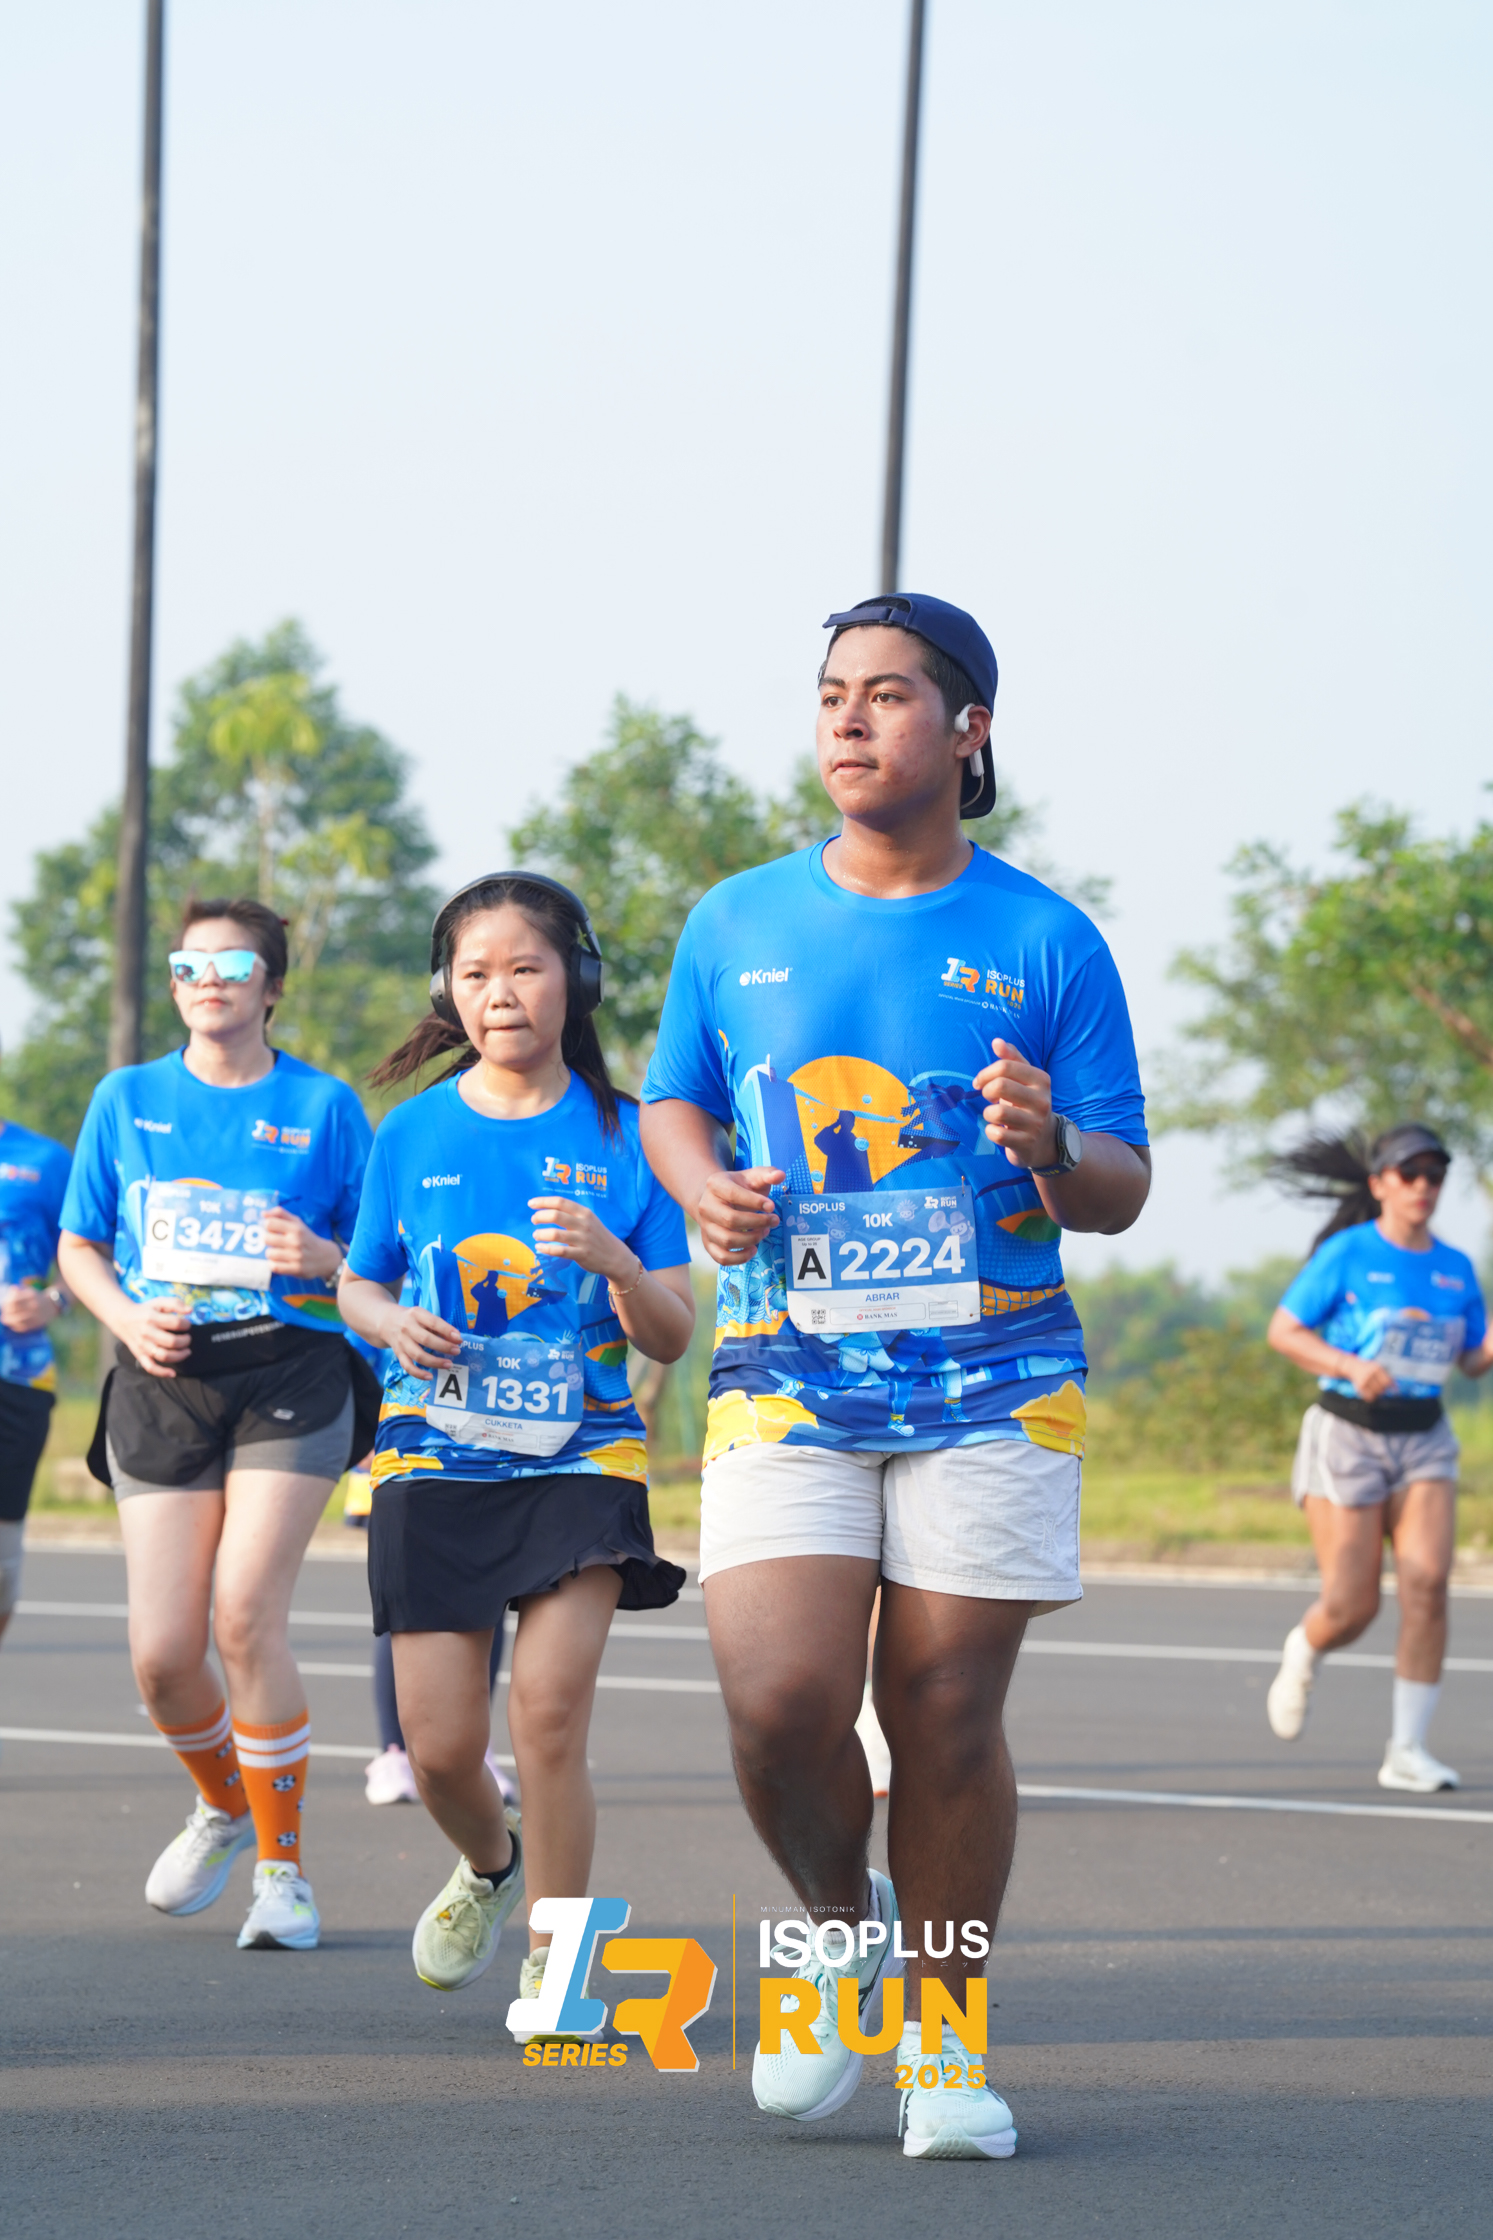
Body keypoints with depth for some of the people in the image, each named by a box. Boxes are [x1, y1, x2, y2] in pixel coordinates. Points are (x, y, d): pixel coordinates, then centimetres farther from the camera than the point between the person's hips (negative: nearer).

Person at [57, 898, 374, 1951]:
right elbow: (79, 1248, 14)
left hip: (290, 1376, -2)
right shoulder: (128, 1099, 11)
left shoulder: (323, 1105, 6)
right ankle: (224, 1806, 28)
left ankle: (283, 1865, -3)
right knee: (162, 1652, -4)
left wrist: (326, 1258, -14)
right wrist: (125, 1315, -5)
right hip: (163, 1382, 2)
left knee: (246, 1615, -17)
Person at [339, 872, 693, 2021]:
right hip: (436, 1459, 2)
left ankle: (554, 1962, -1)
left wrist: (614, 1259, -19)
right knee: (440, 1744, -1)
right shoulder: (415, 1134, 6)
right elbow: (358, 1286, 17)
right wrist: (394, 1323, -6)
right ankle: (491, 1863, 34)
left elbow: (671, 1339, 1)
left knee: (549, 1709, -16)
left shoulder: (624, 1138, 1)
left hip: (580, 1455, -2)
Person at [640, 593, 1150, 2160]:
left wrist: (1054, 1150, -19)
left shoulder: (1047, 944, 2)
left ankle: (945, 2040, 15)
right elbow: (672, 1103, 21)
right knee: (780, 1702, -15)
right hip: (785, 1379, 1)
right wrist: (706, 1190, -2)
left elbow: (1121, 1191, 4)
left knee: (945, 1718, 0)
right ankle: (841, 1928, 16)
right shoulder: (738, 924, 8)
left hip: (991, 1382, -1)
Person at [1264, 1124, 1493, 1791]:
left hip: (1424, 1441, 4)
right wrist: (1352, 1366, -20)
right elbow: (1282, 1330, -5)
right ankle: (1302, 1652, 32)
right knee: (1351, 1608, -6)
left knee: (1427, 1583, -15)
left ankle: (1406, 1751, -8)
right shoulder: (1346, 1253, -6)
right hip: (1347, 1432, -4)